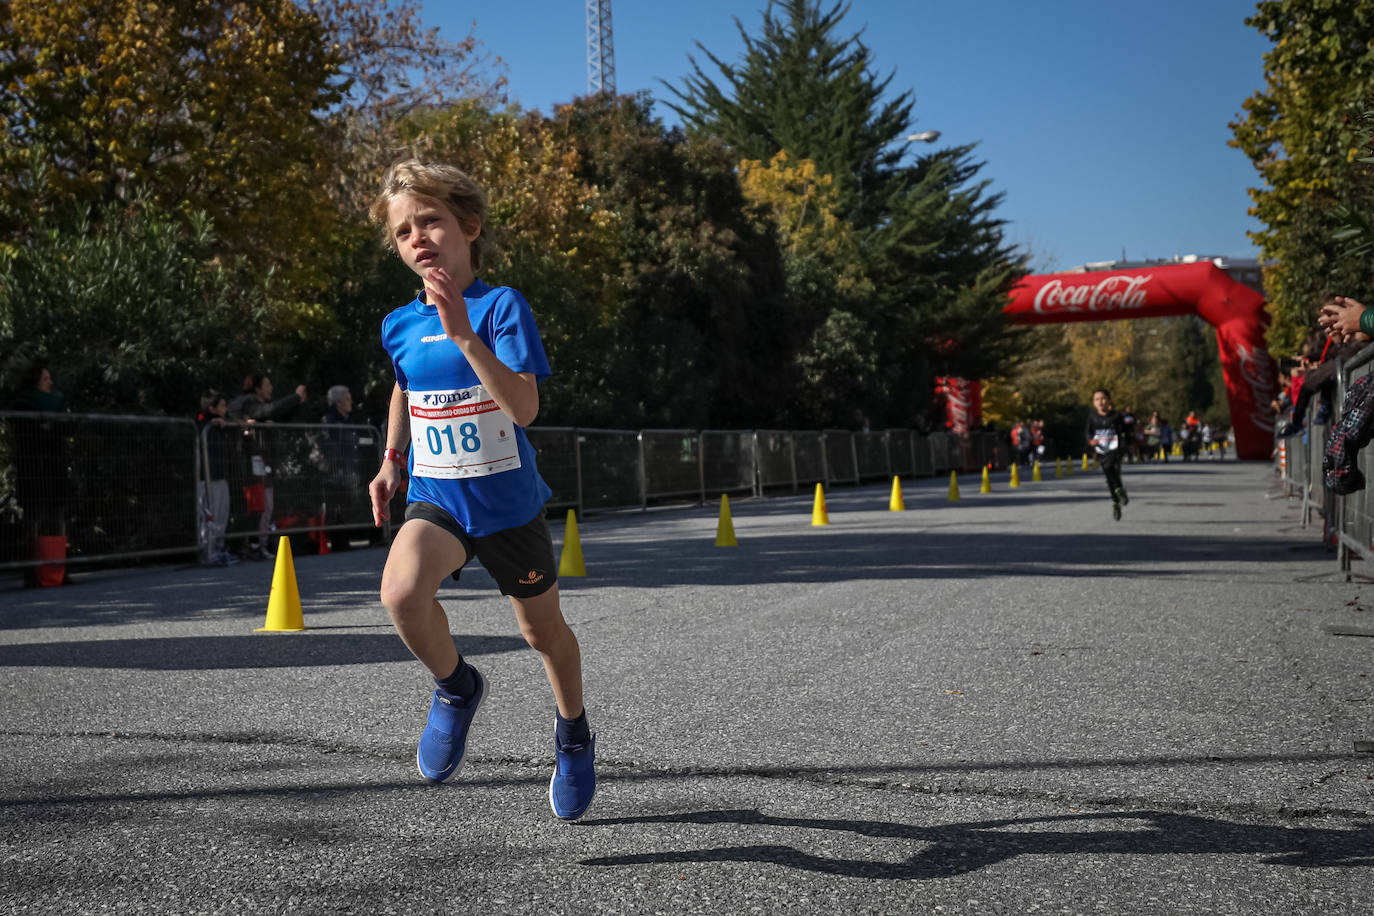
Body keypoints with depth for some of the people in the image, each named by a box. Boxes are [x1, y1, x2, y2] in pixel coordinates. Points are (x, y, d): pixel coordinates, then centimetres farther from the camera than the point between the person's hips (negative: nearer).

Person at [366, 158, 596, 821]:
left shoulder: (502, 306, -14)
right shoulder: (399, 325, 1)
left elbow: (525, 408, -28)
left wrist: (465, 336, -36)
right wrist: (391, 461, 14)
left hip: (507, 502, -2)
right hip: (435, 499, 3)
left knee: (542, 630, 14)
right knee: (400, 593, -28)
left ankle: (573, 731, 44)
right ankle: (456, 687, 3)